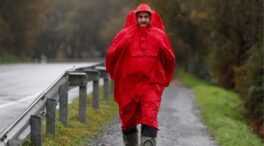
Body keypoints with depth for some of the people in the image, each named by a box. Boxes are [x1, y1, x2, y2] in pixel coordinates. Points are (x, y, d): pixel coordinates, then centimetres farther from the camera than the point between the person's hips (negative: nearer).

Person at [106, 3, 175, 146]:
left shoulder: (159, 35, 5)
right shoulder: (125, 34, 1)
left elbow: (169, 59, 9)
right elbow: (111, 55, -2)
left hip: (151, 84, -1)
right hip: (128, 84, 1)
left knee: (149, 118, -16)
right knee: (128, 119, 12)